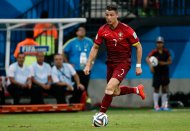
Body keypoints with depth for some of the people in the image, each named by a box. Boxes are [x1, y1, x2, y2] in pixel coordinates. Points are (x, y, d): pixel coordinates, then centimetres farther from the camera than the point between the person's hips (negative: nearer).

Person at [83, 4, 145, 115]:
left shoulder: (126, 30, -15)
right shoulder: (103, 30, -4)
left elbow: (138, 47, -6)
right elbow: (95, 47, 7)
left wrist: (138, 66, -7)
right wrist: (88, 65, 1)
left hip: (123, 63, -6)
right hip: (111, 63, 6)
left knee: (109, 89, -20)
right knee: (115, 92, 15)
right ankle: (137, 90, 42)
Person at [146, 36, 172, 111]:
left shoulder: (166, 52, 1)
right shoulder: (154, 52, -7)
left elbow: (170, 61, 5)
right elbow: (147, 58, -18)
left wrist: (164, 63, -14)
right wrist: (150, 65, -33)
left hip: (165, 72, 2)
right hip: (157, 73, -2)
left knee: (165, 89, 3)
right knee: (156, 89, 0)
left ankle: (164, 105, 9)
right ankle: (156, 105, 5)